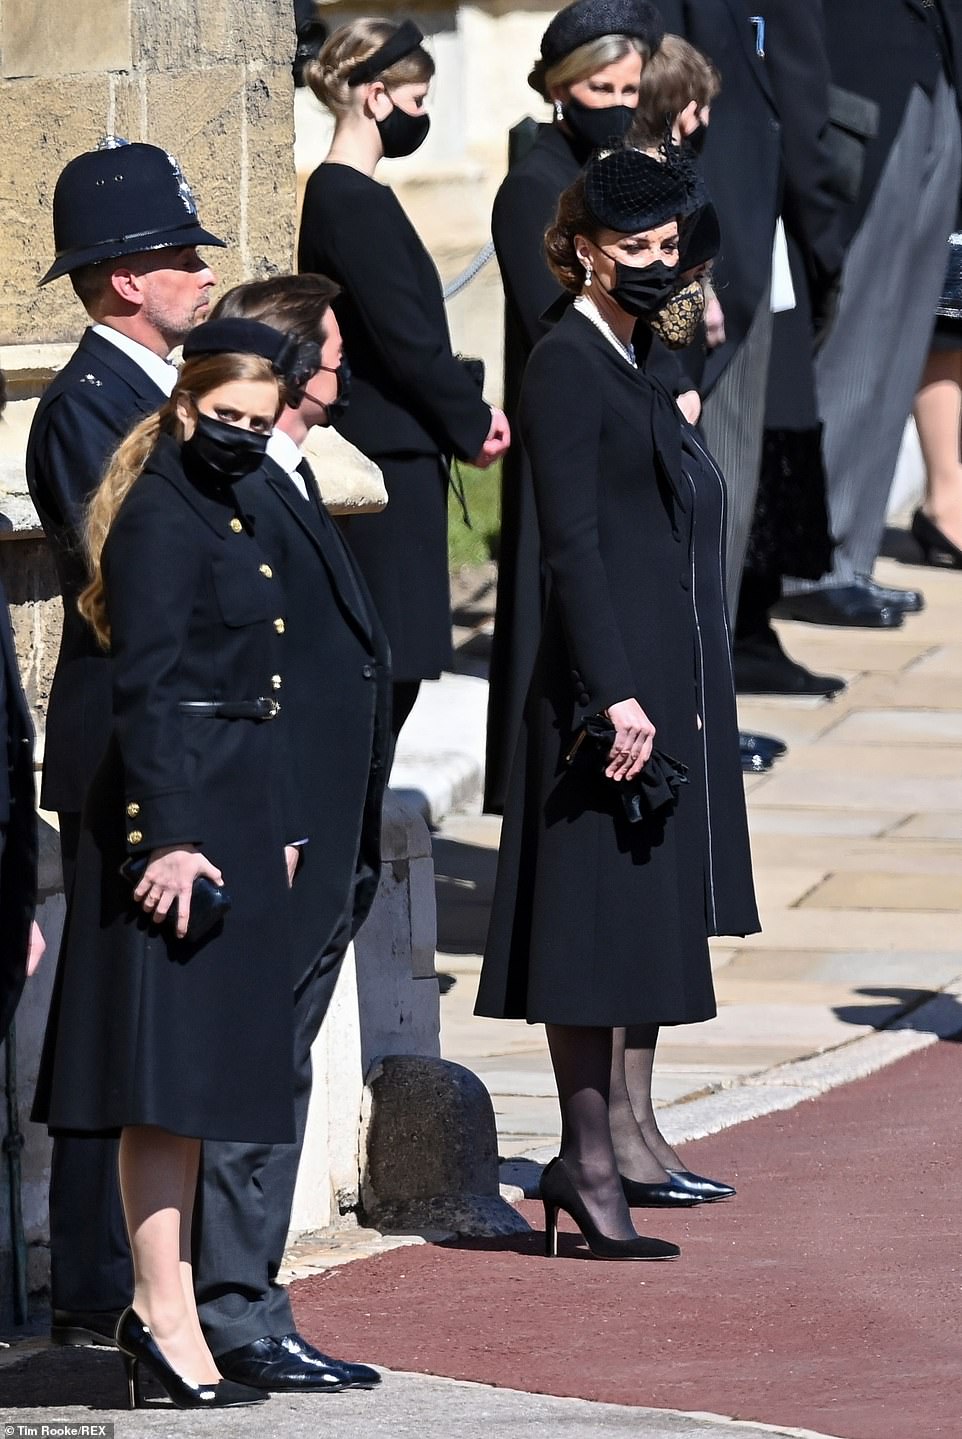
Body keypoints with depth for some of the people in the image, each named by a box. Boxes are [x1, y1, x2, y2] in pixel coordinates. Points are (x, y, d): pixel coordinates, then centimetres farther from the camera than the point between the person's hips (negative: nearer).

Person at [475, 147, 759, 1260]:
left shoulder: (635, 363, 16)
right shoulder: (566, 366, -12)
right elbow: (571, 545, -18)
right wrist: (615, 695, -22)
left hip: (673, 684, 10)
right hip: (608, 679, -10)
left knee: (652, 908, 13)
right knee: (601, 913, -8)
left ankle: (630, 1136, 21)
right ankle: (587, 1160, -6)